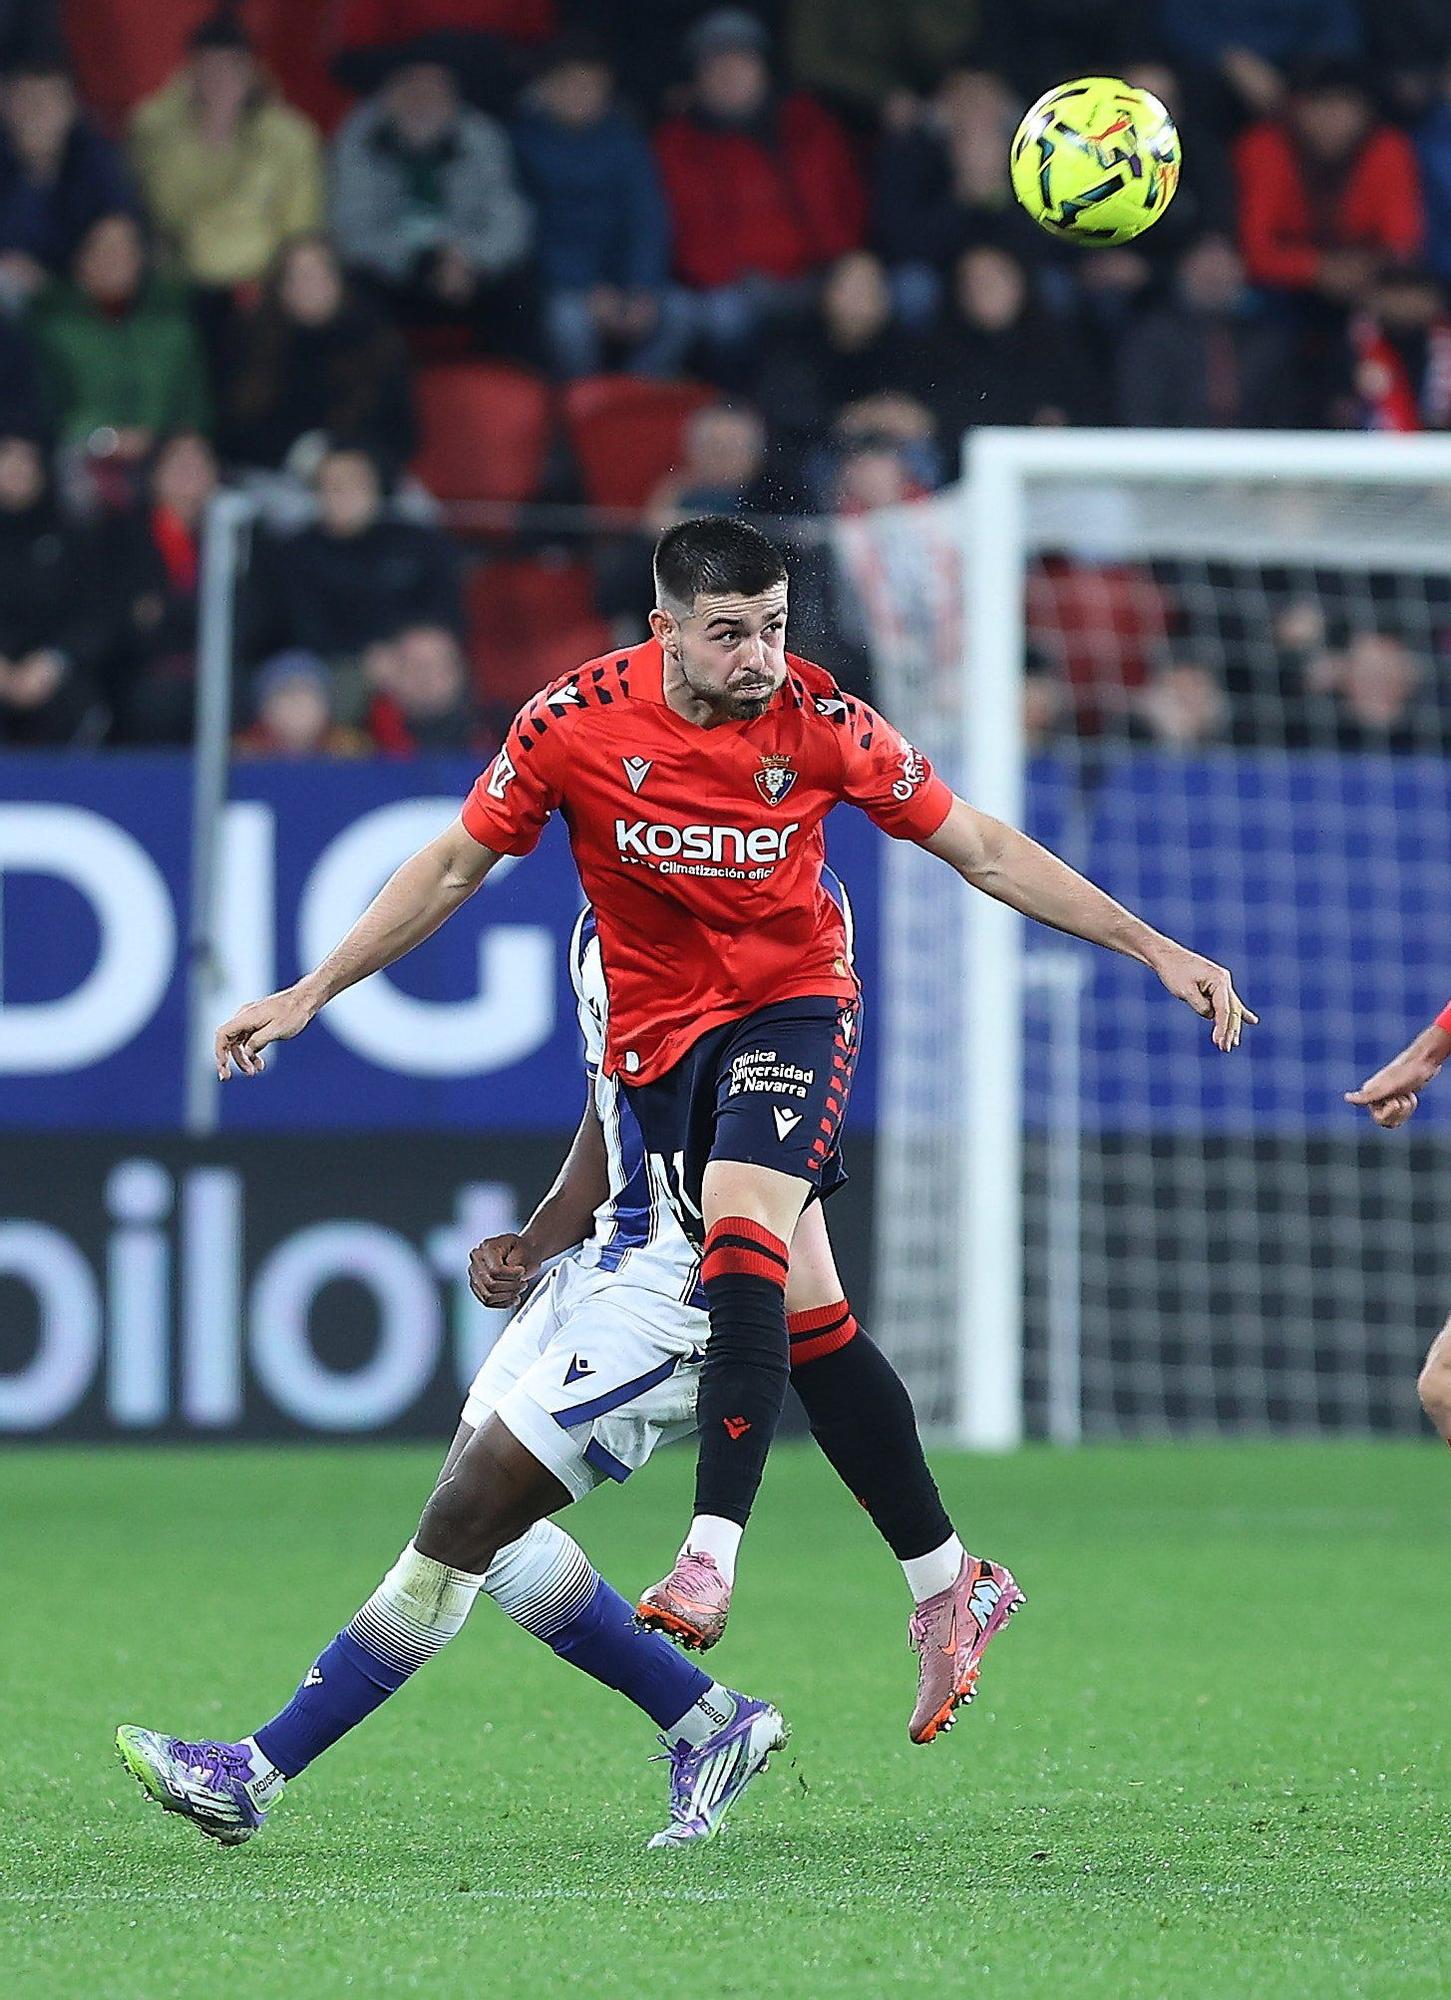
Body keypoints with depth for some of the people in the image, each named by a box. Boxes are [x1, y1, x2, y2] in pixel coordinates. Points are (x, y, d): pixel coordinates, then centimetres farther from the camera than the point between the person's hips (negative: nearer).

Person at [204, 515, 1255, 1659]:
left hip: (795, 1000, -2)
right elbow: (456, 865, 2)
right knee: (805, 1313, -2)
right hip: (656, 1027, 2)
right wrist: (312, 993, 0)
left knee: (743, 1229, -28)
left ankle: (712, 1554, -33)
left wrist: (1153, 948, -3)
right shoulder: (577, 722, -12)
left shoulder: (818, 721, -12)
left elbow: (981, 850, -2)